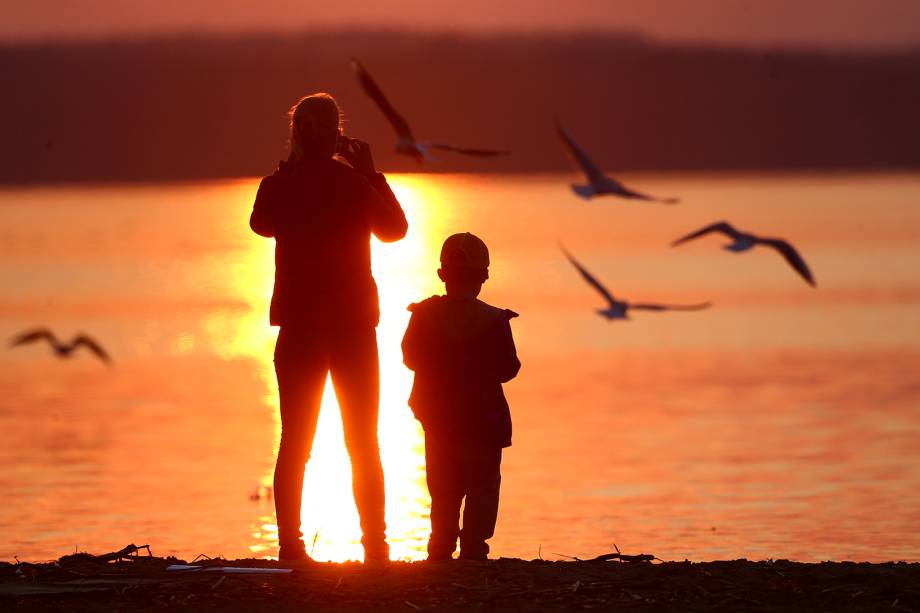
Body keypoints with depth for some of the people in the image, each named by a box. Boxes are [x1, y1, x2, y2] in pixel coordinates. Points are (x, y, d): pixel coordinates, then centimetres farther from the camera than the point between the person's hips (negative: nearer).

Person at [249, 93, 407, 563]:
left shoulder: (278, 186, -3)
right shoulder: (353, 184, -10)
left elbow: (262, 224, 19)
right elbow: (394, 228, 7)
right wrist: (370, 172, 11)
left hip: (298, 326, 2)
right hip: (353, 327, -2)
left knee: (294, 444, 5)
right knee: (363, 445, 6)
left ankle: (290, 544, -2)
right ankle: (375, 545, 3)